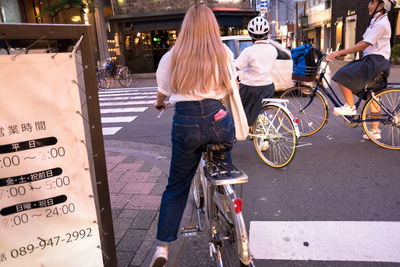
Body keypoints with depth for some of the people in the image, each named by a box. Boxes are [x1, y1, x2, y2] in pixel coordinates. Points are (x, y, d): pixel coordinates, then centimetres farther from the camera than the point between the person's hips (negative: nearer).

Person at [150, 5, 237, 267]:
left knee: (177, 187, 13)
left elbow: (162, 93, 12)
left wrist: (159, 104, 35)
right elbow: (230, 88, 13)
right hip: (219, 120, 1)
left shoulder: (172, 57, 4)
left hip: (185, 123, 0)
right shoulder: (225, 53, 5)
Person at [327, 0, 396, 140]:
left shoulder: (381, 23, -13)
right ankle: (374, 131, 20)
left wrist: (339, 53, -22)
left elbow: (363, 45, -21)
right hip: (371, 61, 10)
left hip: (375, 62, -10)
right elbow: (363, 43, 18)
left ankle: (350, 107, -9)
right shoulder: (376, 21, 18)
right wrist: (343, 52, 9)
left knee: (342, 76, -21)